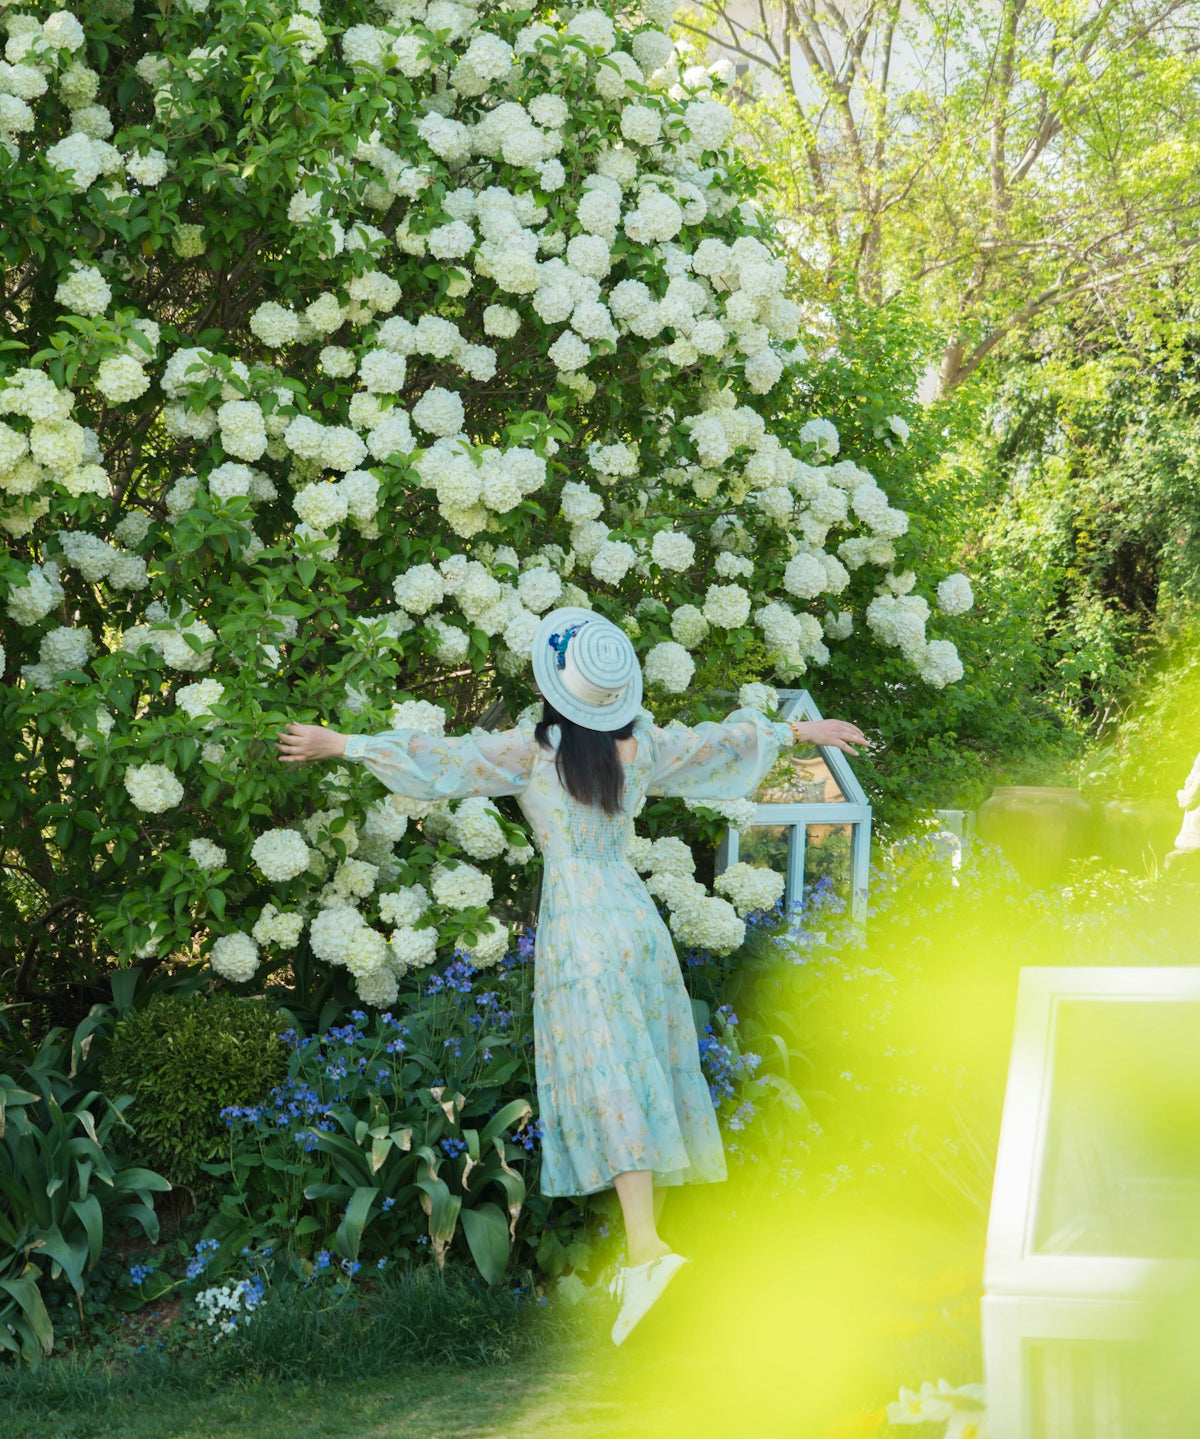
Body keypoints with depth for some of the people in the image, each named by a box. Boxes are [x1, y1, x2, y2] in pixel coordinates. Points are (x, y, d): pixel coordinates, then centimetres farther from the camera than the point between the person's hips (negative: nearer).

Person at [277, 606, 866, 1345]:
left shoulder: (534, 750, -8)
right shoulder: (645, 748, 6)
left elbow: (444, 757, -8)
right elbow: (726, 742, 19)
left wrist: (340, 743, -2)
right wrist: (803, 730, 35)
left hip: (580, 928, -5)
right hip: (638, 917, 5)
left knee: (609, 1087, -11)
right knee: (649, 1080, 9)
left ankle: (646, 1249, -24)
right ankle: (647, 1244, 14)